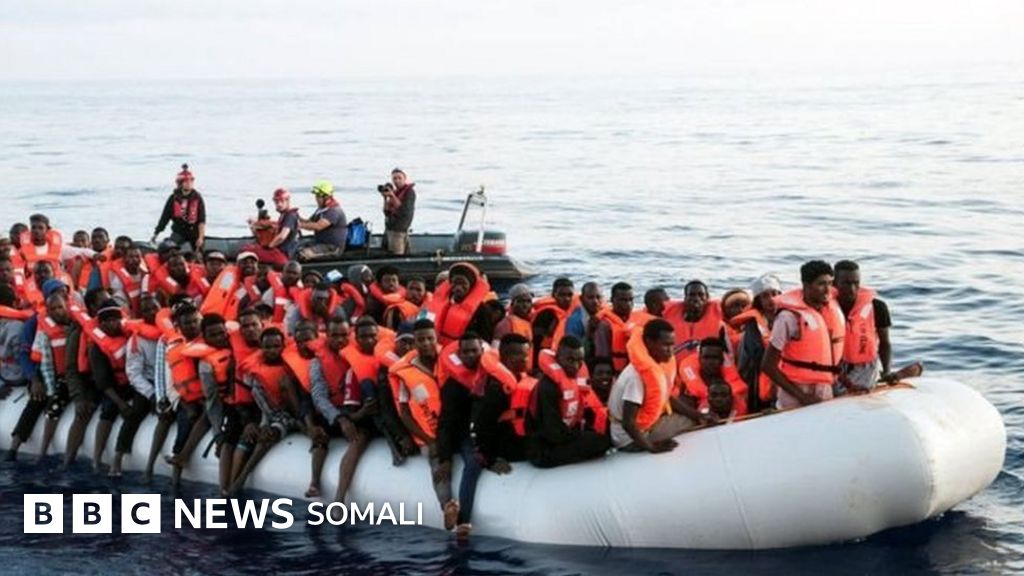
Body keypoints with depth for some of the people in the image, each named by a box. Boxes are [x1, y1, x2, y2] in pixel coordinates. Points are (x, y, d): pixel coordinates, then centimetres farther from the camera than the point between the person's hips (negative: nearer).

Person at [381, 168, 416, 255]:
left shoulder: (410, 192, -6)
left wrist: (392, 196, -19)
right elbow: (387, 212, 12)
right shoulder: (394, 192, 13)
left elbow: (404, 211, -17)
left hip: (399, 230, -7)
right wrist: (385, 198, -3)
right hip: (389, 228, 7)